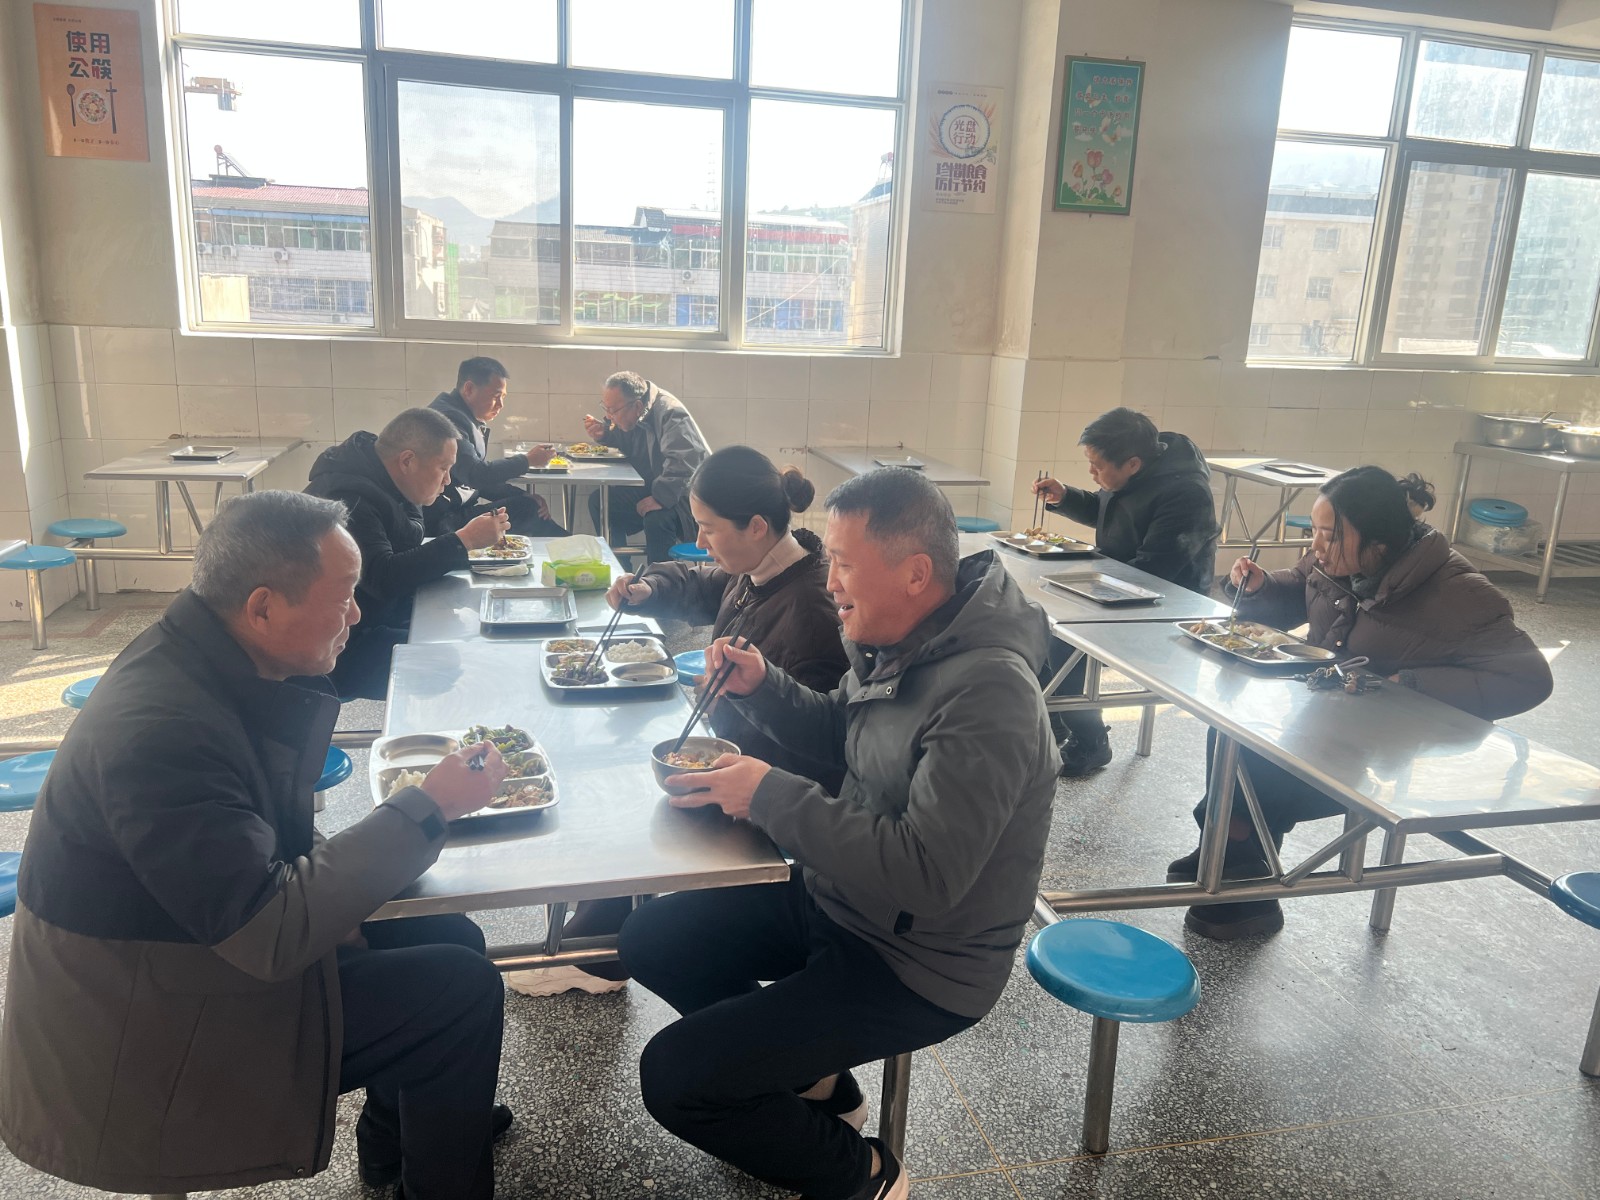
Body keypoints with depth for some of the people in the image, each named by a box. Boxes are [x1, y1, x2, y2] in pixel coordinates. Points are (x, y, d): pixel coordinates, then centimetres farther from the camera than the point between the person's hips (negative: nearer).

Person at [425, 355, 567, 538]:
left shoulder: (470, 419, 15)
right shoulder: (449, 418, -17)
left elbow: (482, 479, 16)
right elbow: (476, 475, -25)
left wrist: (524, 496, 2)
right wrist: (527, 460, -14)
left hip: (464, 506, 10)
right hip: (445, 521, -10)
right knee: (527, 510, -14)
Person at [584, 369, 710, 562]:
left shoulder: (670, 414, -24)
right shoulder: (628, 415, 3)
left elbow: (683, 462, -34)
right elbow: (624, 444, 22)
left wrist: (660, 498, -35)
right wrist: (604, 434, 1)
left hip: (684, 494, -9)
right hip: (650, 487, 9)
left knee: (656, 519, -36)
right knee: (598, 501, -4)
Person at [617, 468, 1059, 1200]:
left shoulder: (986, 693, -30)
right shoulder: (897, 640, -3)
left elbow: (924, 876, -34)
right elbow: (837, 732, 15)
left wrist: (772, 797, -27)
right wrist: (760, 687, -4)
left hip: (920, 962, -9)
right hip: (838, 898, 9)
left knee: (673, 1078, -12)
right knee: (650, 941, 10)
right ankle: (812, 1081, 22)